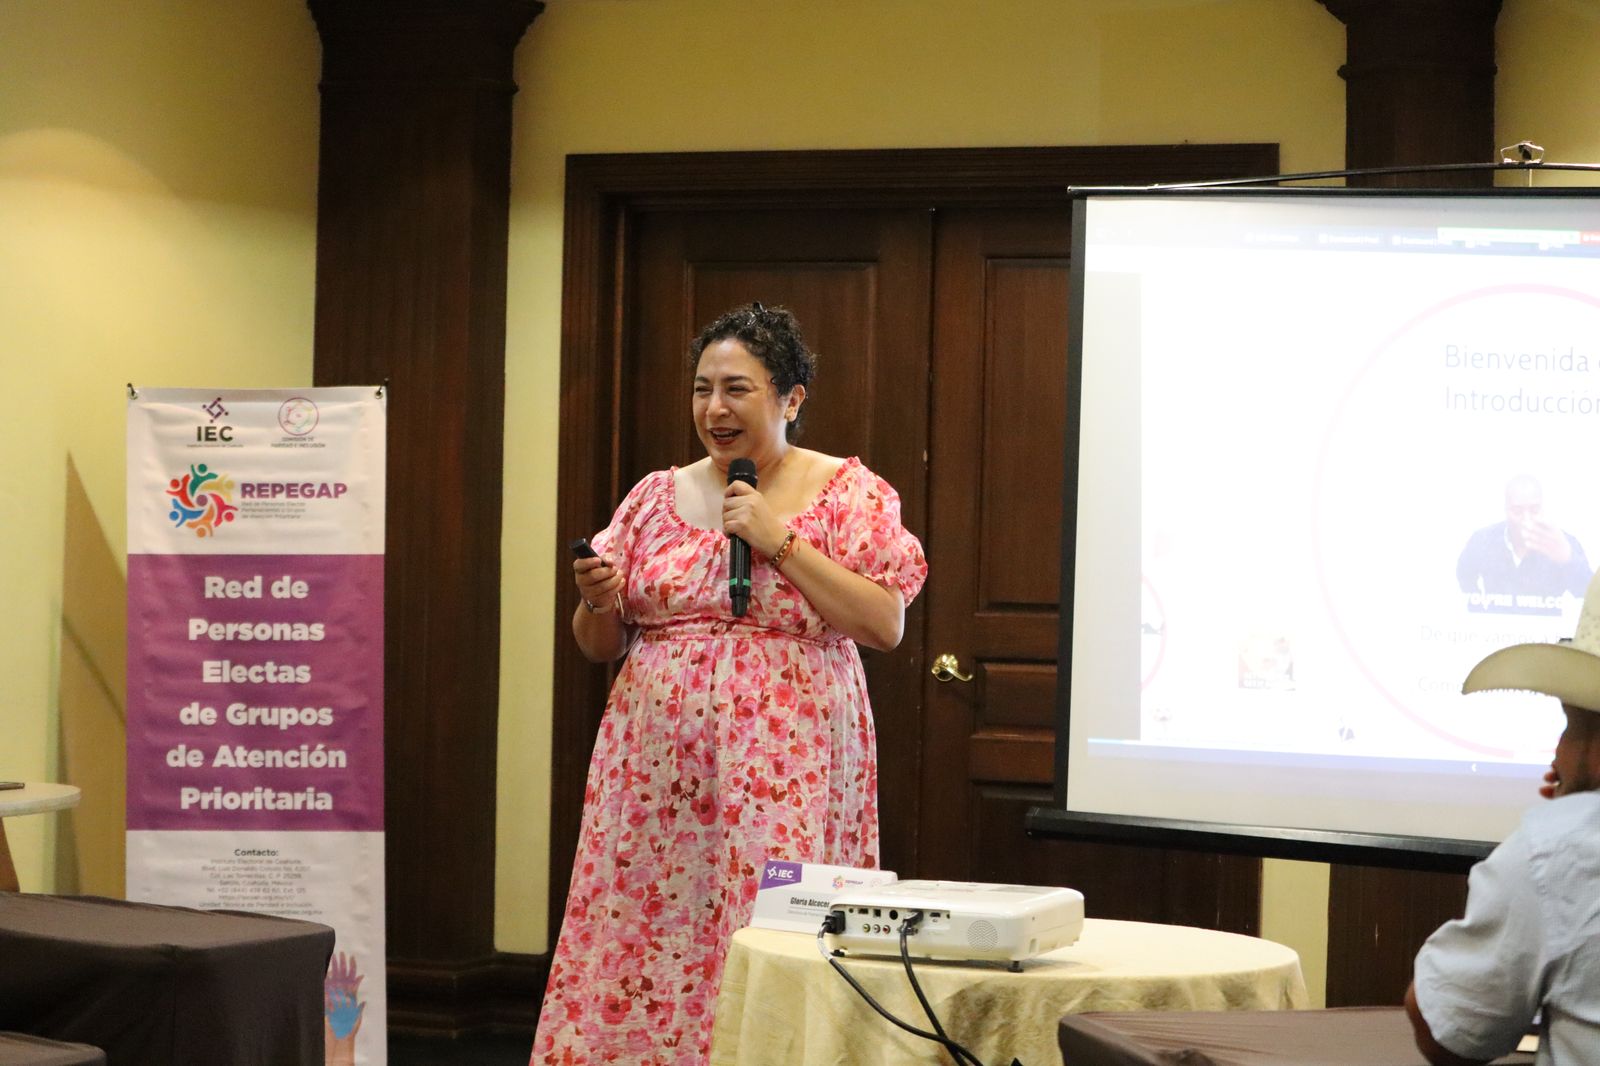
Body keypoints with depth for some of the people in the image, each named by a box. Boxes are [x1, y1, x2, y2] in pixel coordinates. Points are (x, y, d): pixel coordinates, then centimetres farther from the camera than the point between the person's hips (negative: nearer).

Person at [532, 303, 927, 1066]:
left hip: (782, 767, -4)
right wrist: (598, 601, -6)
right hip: (655, 766, 4)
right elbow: (600, 645, 17)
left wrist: (781, 542, -11)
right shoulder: (657, 496, 12)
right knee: (638, 939, -1)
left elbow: (885, 624, -7)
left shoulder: (847, 493, 2)